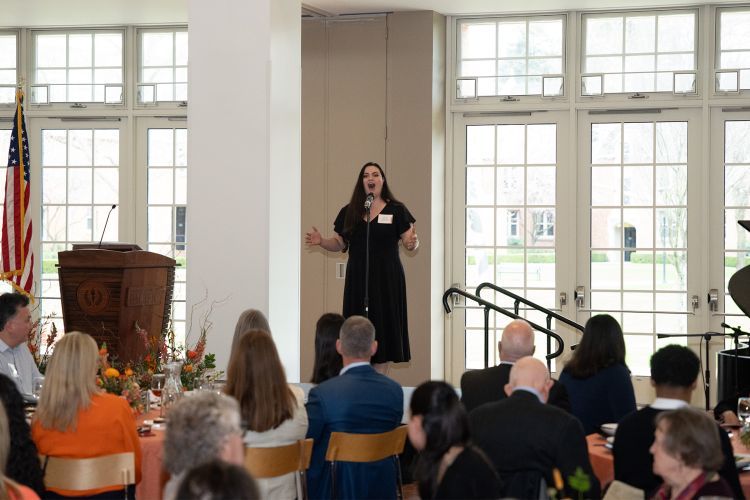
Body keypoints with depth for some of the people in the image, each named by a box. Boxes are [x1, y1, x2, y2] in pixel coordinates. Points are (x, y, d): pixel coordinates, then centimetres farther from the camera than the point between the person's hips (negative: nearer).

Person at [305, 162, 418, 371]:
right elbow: (339, 244, 12)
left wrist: (413, 242, -22)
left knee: (383, 330, -2)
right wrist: (321, 241, -6)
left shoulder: (397, 210, 3)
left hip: (387, 279, -2)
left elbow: (409, 241, 0)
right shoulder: (348, 212, 10)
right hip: (357, 279, 2)